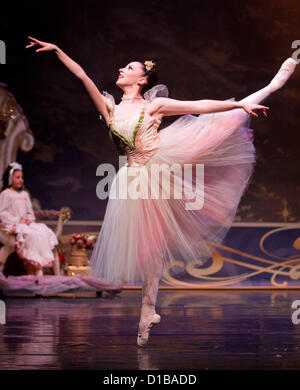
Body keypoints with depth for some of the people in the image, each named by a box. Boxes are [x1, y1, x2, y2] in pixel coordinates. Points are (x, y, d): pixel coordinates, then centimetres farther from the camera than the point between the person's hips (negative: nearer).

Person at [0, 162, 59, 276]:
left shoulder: (24, 194, 21)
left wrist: (29, 219, -1)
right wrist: (17, 220, -14)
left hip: (26, 223, 7)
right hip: (12, 225, -7)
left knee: (44, 231, -21)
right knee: (32, 234, -33)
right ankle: (33, 272, -32)